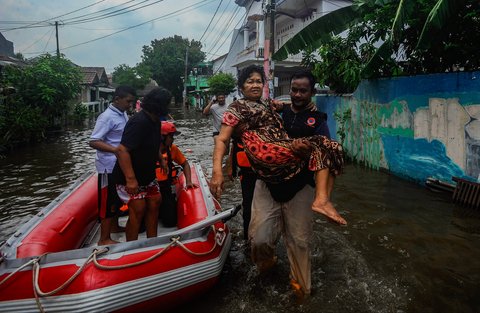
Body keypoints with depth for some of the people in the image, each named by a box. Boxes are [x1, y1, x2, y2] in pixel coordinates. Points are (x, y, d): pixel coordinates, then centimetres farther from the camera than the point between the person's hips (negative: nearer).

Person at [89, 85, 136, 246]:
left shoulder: (123, 114, 7)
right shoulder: (107, 117, -19)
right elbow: (93, 141, -24)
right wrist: (116, 150, -31)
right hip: (109, 166, -9)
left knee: (117, 198, 21)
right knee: (108, 202, 0)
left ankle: (114, 227, 38)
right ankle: (104, 239, 11)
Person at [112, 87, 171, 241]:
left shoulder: (154, 121, 5)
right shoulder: (139, 122, -26)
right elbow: (122, 150, -33)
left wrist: (161, 160, 13)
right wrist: (130, 179, -35)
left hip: (147, 174, 9)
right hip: (130, 178, -9)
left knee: (154, 202, 9)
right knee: (138, 210, -8)